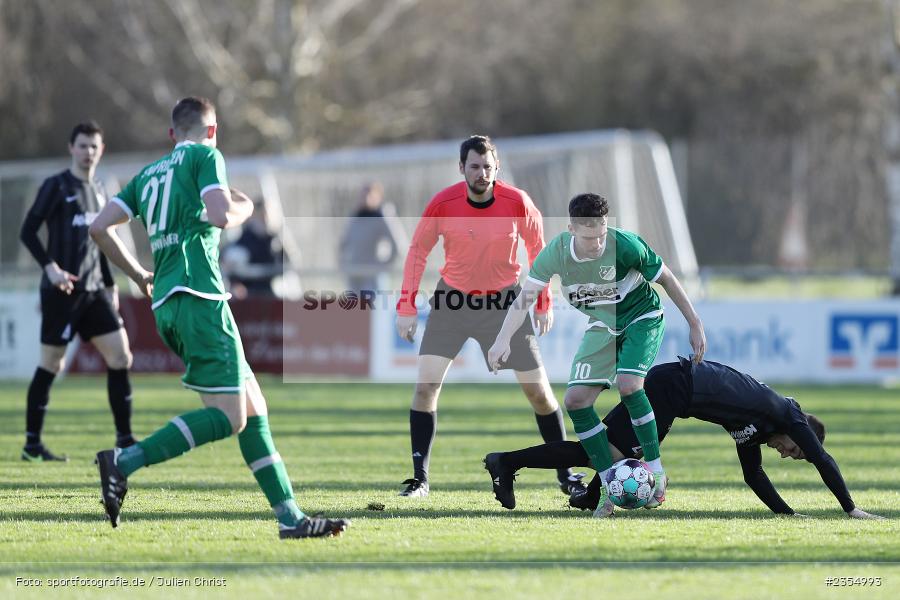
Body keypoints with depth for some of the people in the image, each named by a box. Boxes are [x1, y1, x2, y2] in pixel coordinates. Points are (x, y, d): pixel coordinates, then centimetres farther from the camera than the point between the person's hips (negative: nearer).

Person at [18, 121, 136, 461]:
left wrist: (110, 284, 21)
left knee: (120, 357, -2)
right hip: (62, 291, -7)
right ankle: (32, 443, 5)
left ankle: (124, 440, 2)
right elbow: (28, 232, -9)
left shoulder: (98, 190, 16)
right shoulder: (56, 187, -5)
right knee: (51, 365, -3)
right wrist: (50, 267, -21)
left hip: (93, 291, 7)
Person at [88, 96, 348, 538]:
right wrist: (245, 208, 9)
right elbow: (220, 216, -13)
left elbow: (100, 227, 15)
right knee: (228, 416, -11)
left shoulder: (148, 174, 23)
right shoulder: (205, 156, 3)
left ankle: (289, 516, 4)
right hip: (199, 295, -8)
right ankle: (123, 462, -21)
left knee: (253, 407, 9)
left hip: (165, 304, 8)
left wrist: (139, 276, 26)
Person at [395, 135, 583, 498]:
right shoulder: (442, 205, -16)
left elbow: (537, 248, 1)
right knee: (426, 386, -12)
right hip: (452, 301, 0)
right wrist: (407, 307, -7)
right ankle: (419, 479, -4)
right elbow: (418, 251, -3)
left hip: (504, 301, 0)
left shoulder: (517, 203, -16)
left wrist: (544, 303, 2)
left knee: (538, 390, 0)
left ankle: (566, 476, 15)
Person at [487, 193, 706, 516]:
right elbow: (525, 297, -12)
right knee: (576, 399, -9)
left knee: (629, 385, -29)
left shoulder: (626, 245, -29)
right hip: (603, 326, 5)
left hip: (642, 317, -5)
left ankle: (657, 472, -14)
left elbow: (666, 279, -14)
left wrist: (695, 325, -9)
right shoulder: (556, 252, -20)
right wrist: (503, 340, -25)